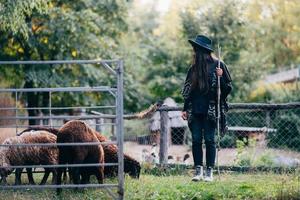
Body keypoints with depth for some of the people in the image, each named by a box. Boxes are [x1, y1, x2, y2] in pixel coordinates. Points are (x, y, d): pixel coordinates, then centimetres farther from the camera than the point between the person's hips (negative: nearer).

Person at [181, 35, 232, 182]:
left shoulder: (218, 65, -1)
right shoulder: (194, 68, 12)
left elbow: (228, 88, -1)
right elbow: (187, 91, 16)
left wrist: (220, 77, -18)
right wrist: (185, 109, 11)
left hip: (210, 110, -4)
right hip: (195, 111, 4)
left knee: (209, 140, -3)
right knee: (196, 140, 0)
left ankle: (209, 172, 2)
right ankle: (198, 171, 4)